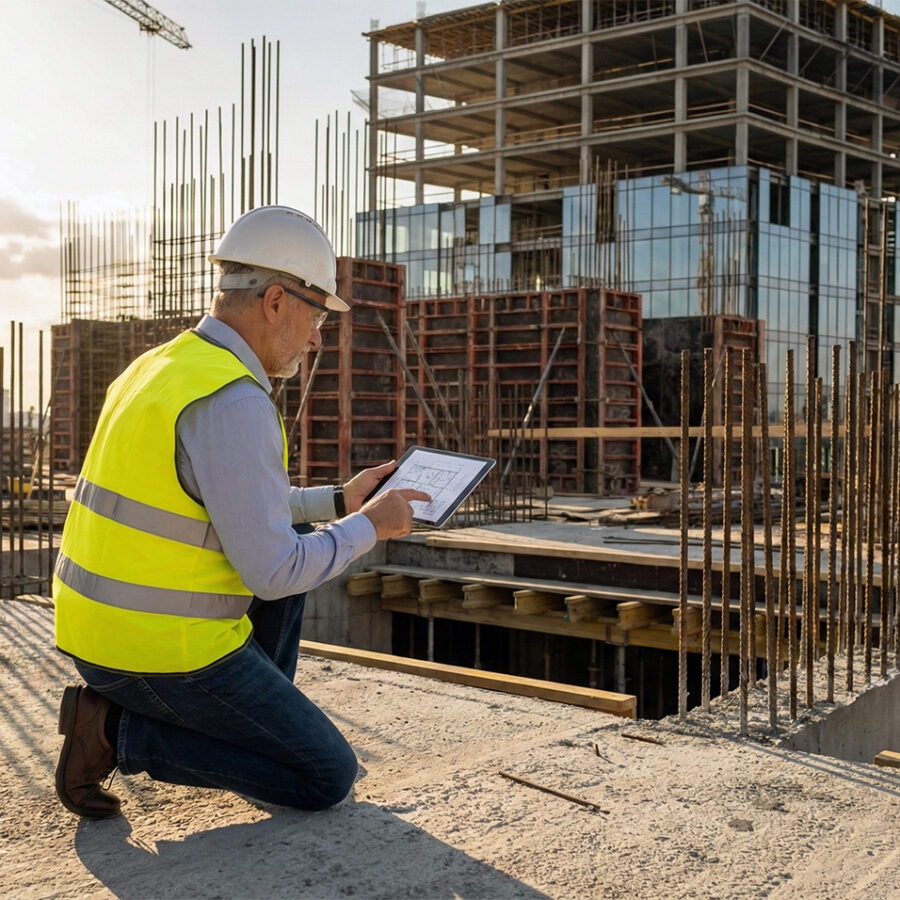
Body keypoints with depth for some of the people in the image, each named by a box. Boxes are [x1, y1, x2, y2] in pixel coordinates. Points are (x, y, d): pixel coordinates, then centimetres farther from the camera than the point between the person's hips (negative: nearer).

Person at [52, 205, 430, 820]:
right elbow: (272, 572, -22)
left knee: (298, 536, 23)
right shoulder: (234, 404, -22)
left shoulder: (162, 367, 10)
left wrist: (339, 501, 19)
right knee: (328, 779, 3)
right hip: (169, 651, -9)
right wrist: (369, 526, -6)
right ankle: (122, 730, -3)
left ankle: (261, 722, 23)